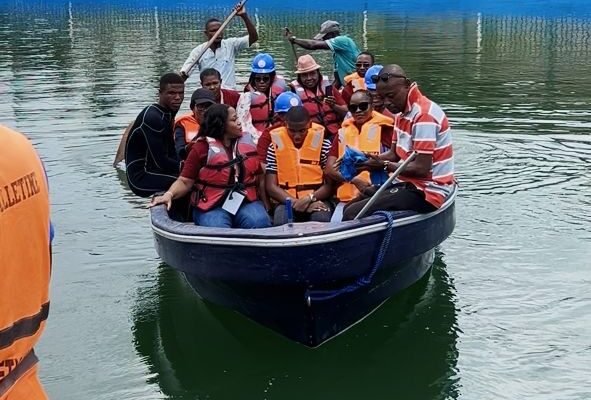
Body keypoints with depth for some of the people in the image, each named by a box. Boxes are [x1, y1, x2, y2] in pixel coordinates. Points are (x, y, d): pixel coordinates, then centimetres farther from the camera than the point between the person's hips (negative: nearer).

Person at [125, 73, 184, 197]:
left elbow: (170, 153, 7)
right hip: (141, 178, -10)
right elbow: (161, 162, -23)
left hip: (150, 171, 10)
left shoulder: (167, 114, 9)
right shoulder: (152, 118, -21)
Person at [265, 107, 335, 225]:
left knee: (322, 220, -33)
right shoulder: (275, 145, 2)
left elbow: (330, 184, 1)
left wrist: (310, 199, -18)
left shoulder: (323, 143, 1)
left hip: (316, 200, 0)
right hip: (287, 201, 0)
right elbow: (271, 186, 0)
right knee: (281, 222, -32)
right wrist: (295, 202, -16)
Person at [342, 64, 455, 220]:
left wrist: (384, 165, -14)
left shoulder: (424, 115, -19)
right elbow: (394, 154, 13)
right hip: (408, 184, 10)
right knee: (349, 207, 8)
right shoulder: (404, 112, 13)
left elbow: (421, 168, -24)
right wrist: (369, 160, -5)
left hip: (426, 193, -10)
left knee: (352, 214, -19)